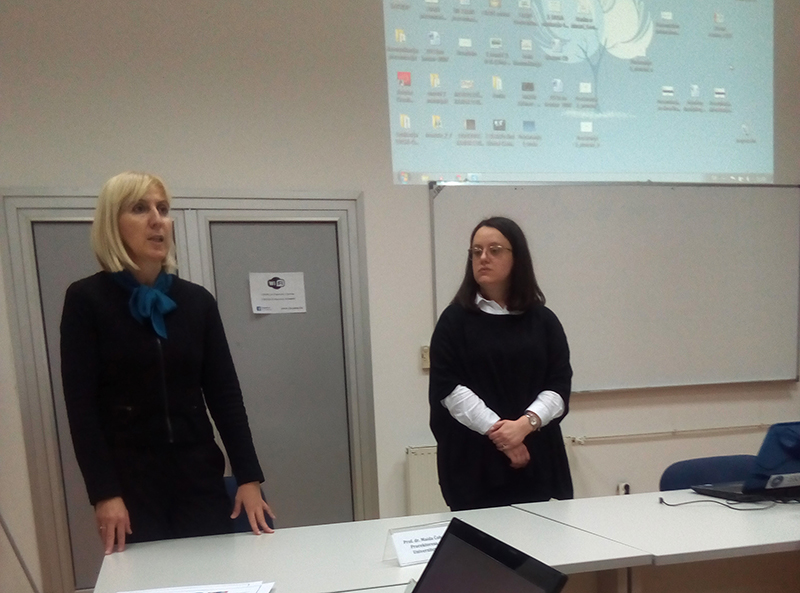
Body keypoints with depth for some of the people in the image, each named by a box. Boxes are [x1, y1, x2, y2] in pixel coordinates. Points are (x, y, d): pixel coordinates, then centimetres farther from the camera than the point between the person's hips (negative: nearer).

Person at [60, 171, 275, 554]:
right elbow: (81, 406, -7)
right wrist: (103, 493, -13)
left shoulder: (197, 300, 4)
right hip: (129, 479, -2)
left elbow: (224, 393, 3)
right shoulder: (86, 299, -3)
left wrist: (248, 477, -3)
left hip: (199, 474, 3)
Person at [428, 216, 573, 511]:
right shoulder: (454, 319, 1)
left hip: (535, 457, 2)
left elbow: (560, 384, 2)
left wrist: (525, 424, -15)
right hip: (473, 458, -2)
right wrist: (497, 430, -14)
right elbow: (449, 387, -6)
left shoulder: (543, 320, 8)